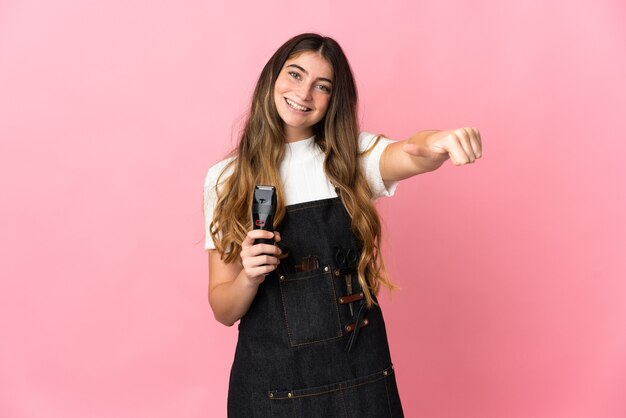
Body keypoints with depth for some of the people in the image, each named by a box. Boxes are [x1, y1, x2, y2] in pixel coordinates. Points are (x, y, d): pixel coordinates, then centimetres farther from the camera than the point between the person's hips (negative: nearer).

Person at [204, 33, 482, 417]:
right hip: (269, 380, 0)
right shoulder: (225, 179, -2)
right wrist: (249, 277, -22)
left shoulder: (352, 156, -2)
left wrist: (437, 144, -46)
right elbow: (223, 310, -1)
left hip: (358, 372, 1)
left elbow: (412, 156, -25)